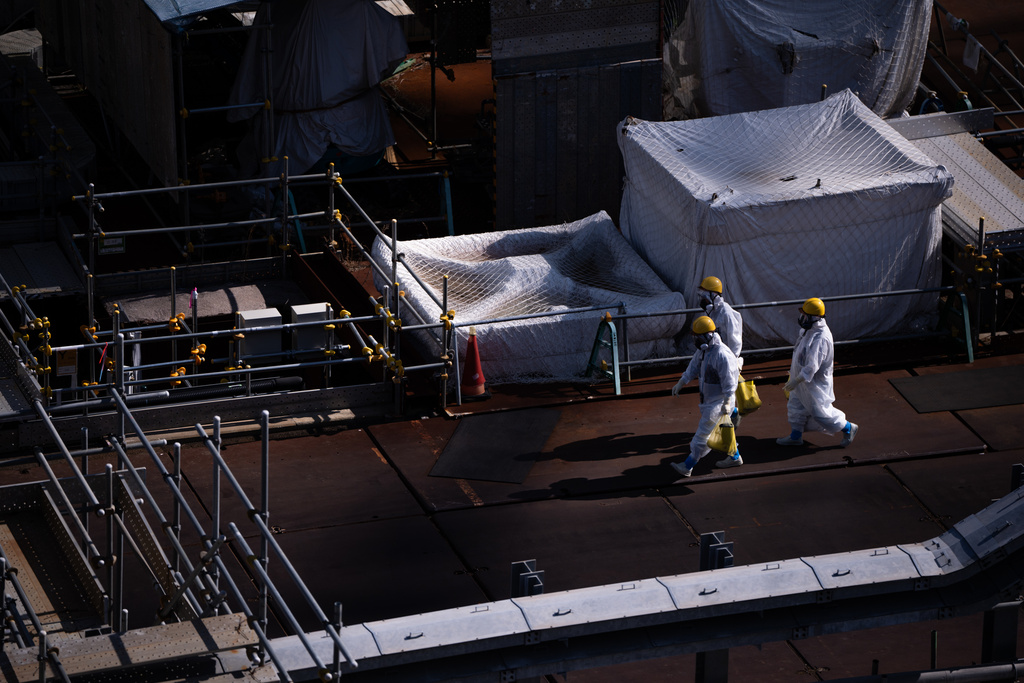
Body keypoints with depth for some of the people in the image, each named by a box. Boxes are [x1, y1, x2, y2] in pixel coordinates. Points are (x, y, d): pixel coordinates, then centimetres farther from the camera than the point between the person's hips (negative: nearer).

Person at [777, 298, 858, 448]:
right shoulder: (810, 330, -2)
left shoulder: (821, 338, -34)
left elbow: (812, 366, -35)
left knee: (820, 412, 5)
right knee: (796, 406, 19)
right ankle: (796, 436, 35)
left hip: (815, 382, -9)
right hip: (804, 377, 9)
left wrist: (795, 381, -33)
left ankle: (848, 428, 24)